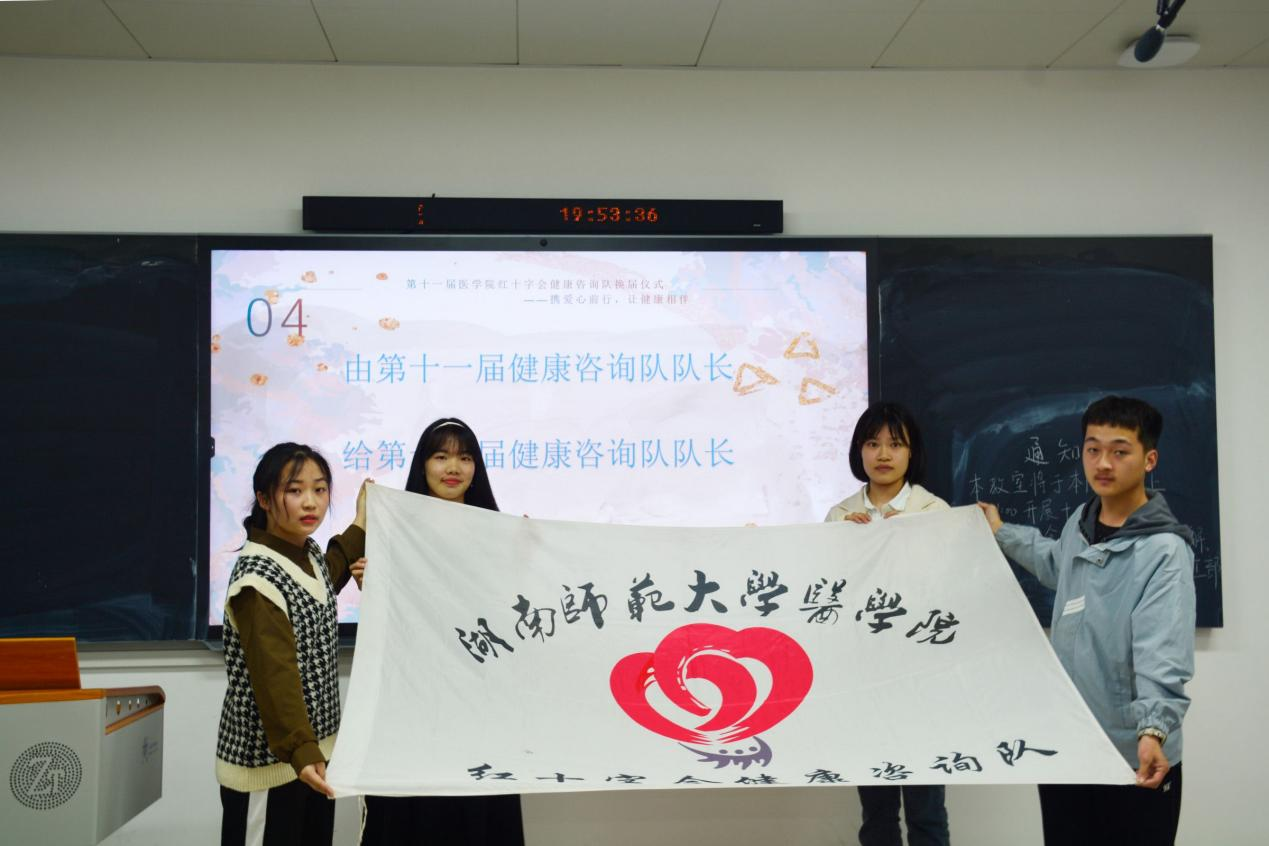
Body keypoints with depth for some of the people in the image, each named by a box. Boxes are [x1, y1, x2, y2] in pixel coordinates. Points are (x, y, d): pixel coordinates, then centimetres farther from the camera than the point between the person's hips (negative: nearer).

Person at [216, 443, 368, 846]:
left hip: (316, 747, 8)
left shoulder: (311, 553, 5)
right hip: (267, 759, -8)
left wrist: (360, 525, 29)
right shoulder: (257, 577, -21)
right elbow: (274, 675, -28)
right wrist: (299, 751, -36)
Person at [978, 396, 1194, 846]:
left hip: (1135, 756, -7)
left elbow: (1163, 651, -28)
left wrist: (1153, 730, -41)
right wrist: (1002, 534, 32)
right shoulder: (1080, 521, 5)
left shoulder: (1164, 549, -16)